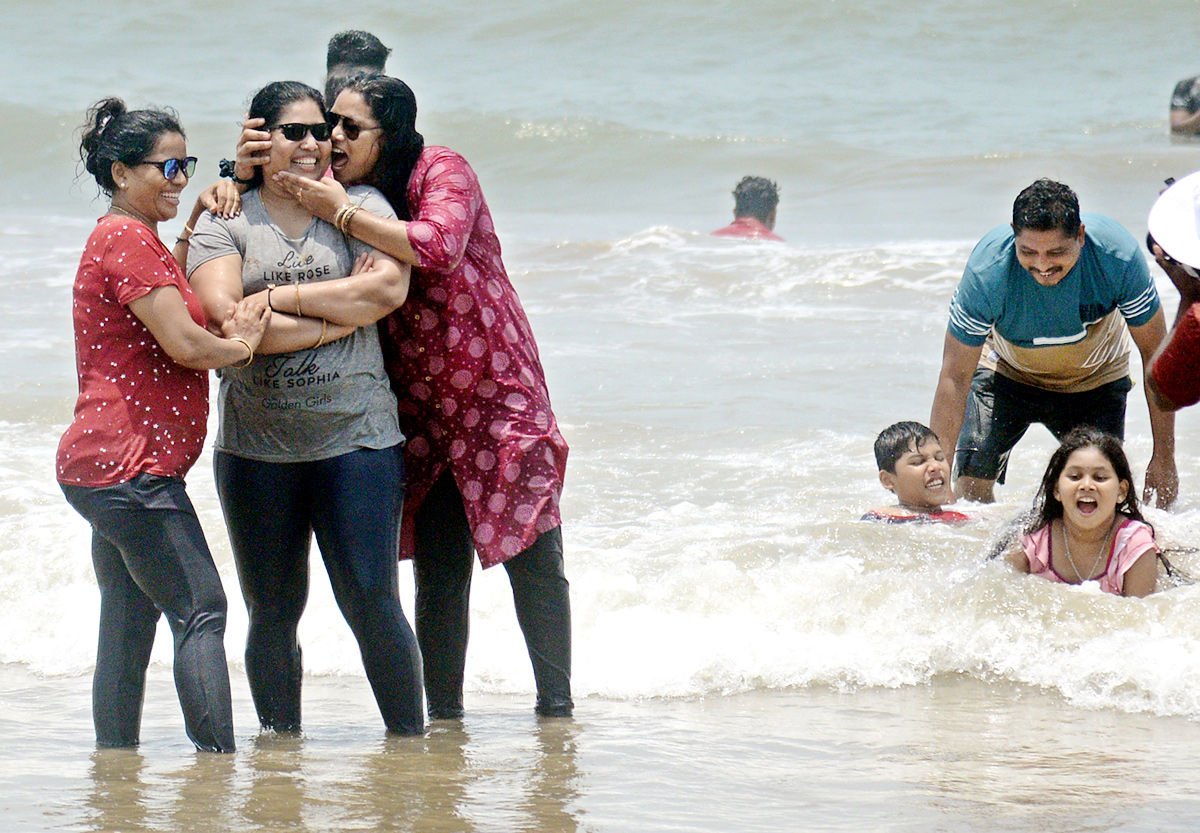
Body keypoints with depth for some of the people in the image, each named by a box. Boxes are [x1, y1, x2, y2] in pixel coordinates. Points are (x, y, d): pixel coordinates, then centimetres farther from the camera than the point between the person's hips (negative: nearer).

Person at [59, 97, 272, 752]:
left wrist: (198, 219, 22)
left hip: (103, 468, 11)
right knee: (200, 612, -10)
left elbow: (172, 292, 36)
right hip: (132, 469, -11)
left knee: (129, 623, 12)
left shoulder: (123, 239, 19)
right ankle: (218, 756, -14)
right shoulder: (127, 239, -13)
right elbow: (183, 343, -20)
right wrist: (242, 344, -2)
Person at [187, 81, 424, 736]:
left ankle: (410, 739, 6)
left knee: (371, 602, -5)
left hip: (355, 437, -1)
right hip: (257, 449, 1)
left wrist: (280, 298, -10)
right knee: (272, 612, 7)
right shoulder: (224, 225, 4)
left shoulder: (361, 207, 6)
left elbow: (389, 289, -11)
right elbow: (224, 318, -12)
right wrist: (337, 316, -12)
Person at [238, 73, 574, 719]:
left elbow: (440, 245, -31)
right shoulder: (329, 190, 3)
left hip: (498, 396, -4)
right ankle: (443, 713, 12)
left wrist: (343, 214, -29)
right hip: (421, 413, 5)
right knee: (437, 573, 4)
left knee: (534, 560, -1)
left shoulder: (444, 171, -14)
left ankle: (556, 703, 10)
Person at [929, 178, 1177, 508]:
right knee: (971, 485, -16)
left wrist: (1164, 457, -17)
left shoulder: (1118, 255, -34)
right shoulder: (987, 270, -36)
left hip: (1095, 379, 1)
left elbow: (1156, 354, -20)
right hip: (1008, 370, -1)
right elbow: (955, 376, -29)